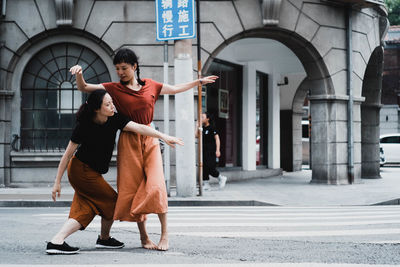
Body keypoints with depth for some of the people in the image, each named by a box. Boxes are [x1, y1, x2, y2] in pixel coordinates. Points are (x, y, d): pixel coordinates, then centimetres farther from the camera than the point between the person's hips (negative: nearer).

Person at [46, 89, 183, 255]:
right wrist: (57, 182, -15)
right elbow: (67, 155, -16)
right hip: (81, 171, -6)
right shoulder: (84, 126, -21)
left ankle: (56, 241, 2)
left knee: (86, 210, 2)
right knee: (111, 201, 4)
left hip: (92, 173, 6)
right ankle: (104, 239, 24)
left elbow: (138, 128, -18)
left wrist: (163, 136, -32)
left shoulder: (114, 120, -8)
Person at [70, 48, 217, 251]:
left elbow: (176, 89, 23)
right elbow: (84, 88, -3)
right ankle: (143, 236, 8)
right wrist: (79, 74, -22)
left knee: (156, 185, -12)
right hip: (129, 141, -1)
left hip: (150, 140, 1)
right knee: (133, 188, -2)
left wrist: (200, 81, 27)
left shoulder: (150, 85, 8)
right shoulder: (114, 89, 2)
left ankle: (164, 233, -2)